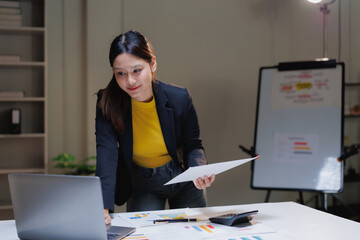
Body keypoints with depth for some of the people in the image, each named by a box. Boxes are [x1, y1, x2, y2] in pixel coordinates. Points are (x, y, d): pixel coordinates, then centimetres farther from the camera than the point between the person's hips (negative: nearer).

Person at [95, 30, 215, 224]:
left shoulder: (180, 98, -20)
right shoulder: (107, 103, -22)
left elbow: (193, 145, -8)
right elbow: (106, 154, -31)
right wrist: (103, 208, -44)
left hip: (183, 180, 1)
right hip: (143, 186, 0)